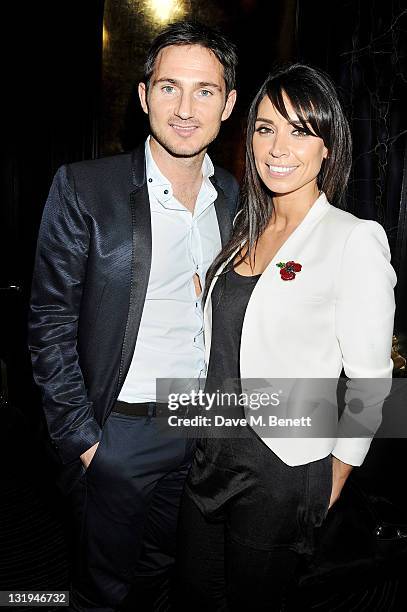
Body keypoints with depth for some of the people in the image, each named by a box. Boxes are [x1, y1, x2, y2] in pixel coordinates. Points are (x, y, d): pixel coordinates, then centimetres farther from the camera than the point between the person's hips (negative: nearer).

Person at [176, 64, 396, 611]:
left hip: (281, 468, -6)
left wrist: (334, 479, -5)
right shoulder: (246, 227, 4)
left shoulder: (356, 240, -16)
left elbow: (369, 378, -12)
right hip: (210, 451, 6)